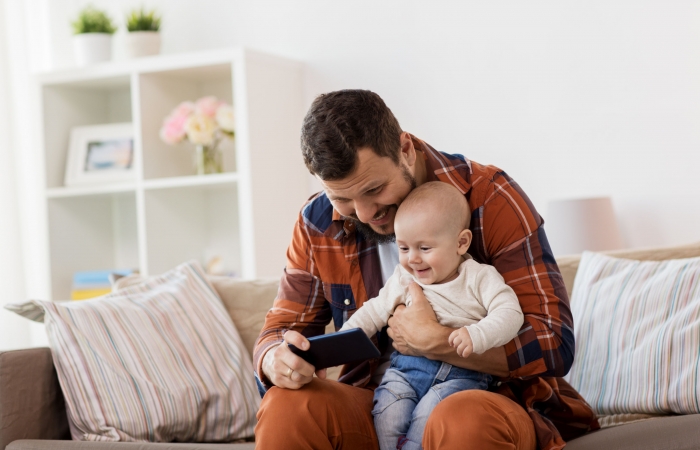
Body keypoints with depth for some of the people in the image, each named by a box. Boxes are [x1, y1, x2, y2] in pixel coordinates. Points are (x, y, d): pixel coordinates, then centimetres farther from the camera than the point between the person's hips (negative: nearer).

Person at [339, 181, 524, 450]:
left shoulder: (480, 278, -2)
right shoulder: (402, 279, 11)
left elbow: (510, 314, -12)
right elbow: (373, 313, 17)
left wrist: (477, 335, -30)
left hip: (461, 374, -3)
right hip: (407, 367, 3)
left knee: (429, 414, -29)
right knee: (388, 415, -22)